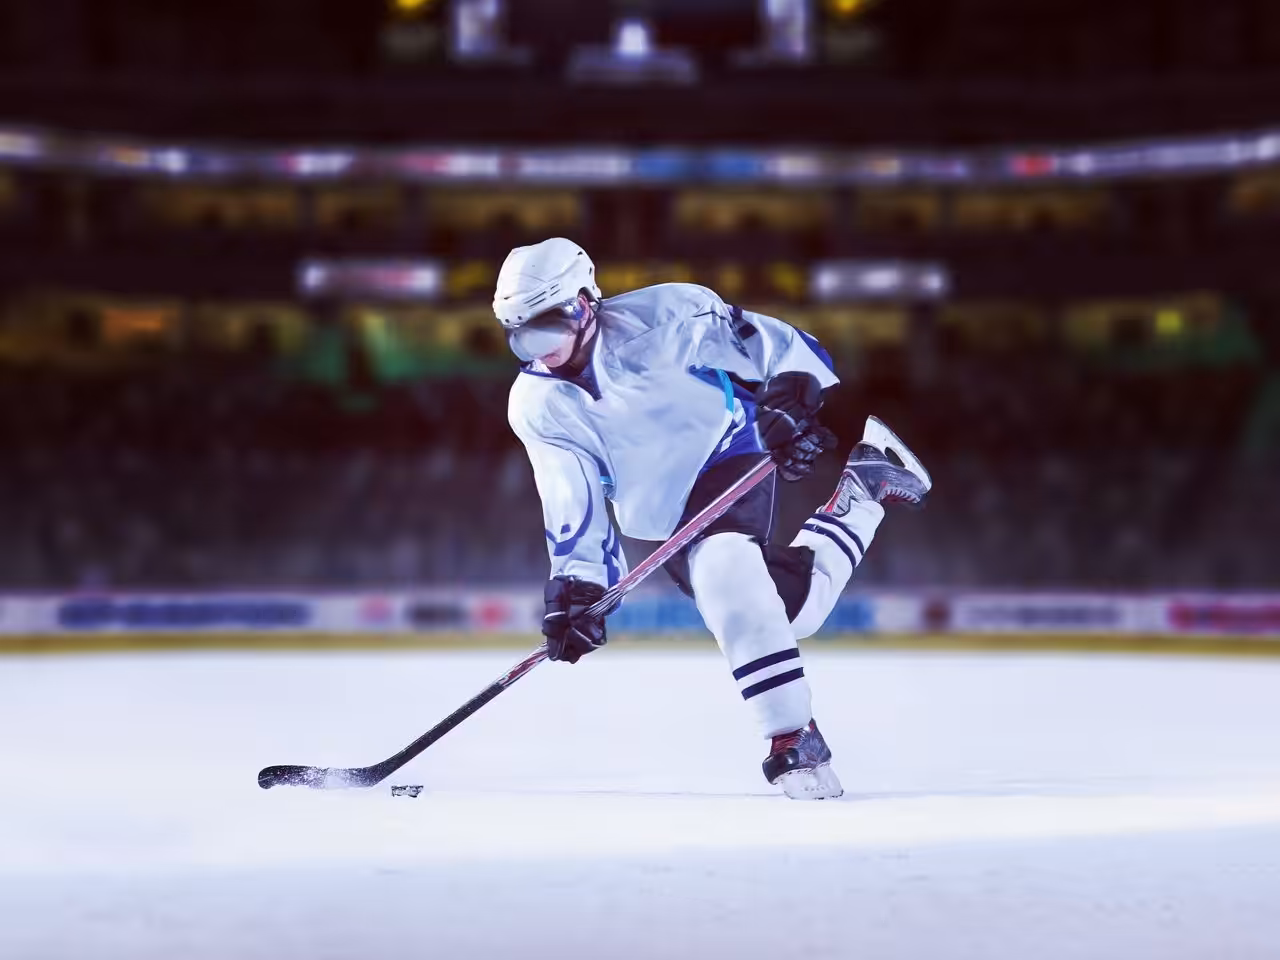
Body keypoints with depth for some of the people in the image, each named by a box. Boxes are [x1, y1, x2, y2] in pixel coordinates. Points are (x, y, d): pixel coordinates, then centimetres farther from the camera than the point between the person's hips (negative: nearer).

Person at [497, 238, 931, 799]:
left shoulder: (659, 317, -17)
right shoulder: (536, 408, -6)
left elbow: (772, 342, -12)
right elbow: (572, 508, -6)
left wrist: (791, 396, -26)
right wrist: (575, 587, -15)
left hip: (728, 454, -4)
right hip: (664, 519, 4)